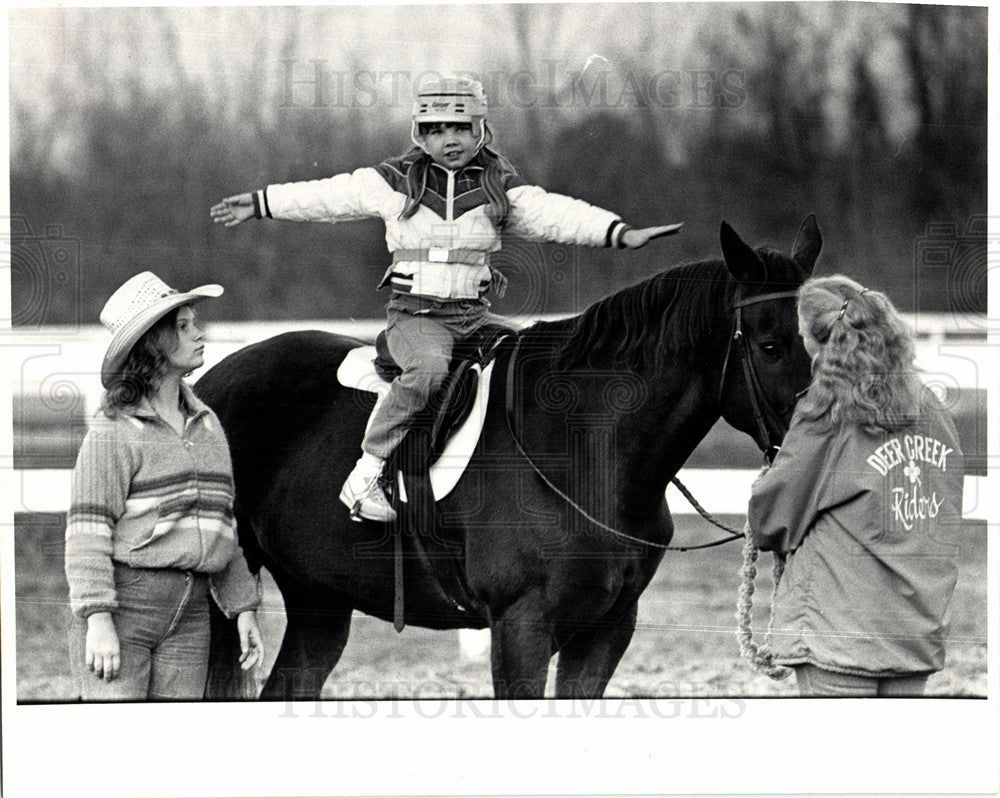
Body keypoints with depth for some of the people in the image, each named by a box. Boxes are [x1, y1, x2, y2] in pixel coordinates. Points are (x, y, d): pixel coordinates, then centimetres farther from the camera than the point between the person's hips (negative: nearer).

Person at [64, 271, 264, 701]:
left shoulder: (207, 424, 15)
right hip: (122, 602, -6)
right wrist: (98, 620, -20)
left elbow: (222, 525, 22)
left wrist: (243, 609, 16)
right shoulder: (114, 431, -7)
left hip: (188, 616, 6)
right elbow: (86, 532, -12)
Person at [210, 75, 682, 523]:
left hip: (475, 315, 4)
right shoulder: (396, 182, 5)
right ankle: (369, 469, -29)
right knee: (430, 366, -34)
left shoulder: (499, 187, 8)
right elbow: (328, 197, 11)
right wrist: (260, 204, 12)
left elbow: (553, 214, -2)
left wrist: (620, 234, -16)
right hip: (414, 314, -4)